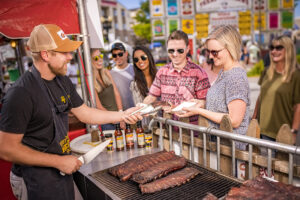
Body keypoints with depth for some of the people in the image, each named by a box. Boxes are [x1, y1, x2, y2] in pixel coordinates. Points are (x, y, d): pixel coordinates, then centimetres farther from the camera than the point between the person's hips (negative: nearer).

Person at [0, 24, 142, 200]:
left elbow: (84, 113, 10)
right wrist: (59, 161, -20)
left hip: (63, 171, 7)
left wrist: (123, 115, 0)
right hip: (38, 181, -7)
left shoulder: (63, 82, 1)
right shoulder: (22, 93, -24)